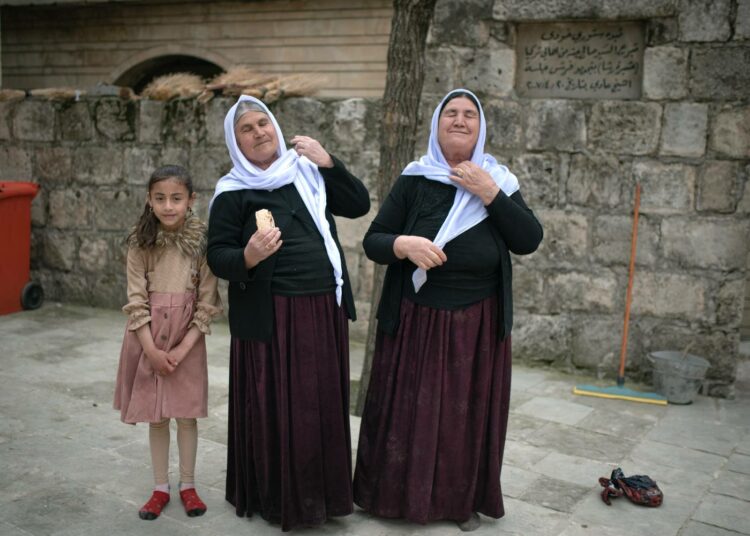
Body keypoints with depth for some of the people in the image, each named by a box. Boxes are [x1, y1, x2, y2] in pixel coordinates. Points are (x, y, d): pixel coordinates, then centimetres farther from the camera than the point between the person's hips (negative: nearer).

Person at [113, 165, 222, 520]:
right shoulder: (141, 243, -5)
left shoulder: (202, 242, -8)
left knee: (186, 414, 7)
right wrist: (152, 350, -13)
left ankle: (187, 485, 24)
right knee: (155, 416, 9)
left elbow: (206, 303, -7)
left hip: (187, 337, -1)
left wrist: (182, 349, -12)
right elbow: (136, 300, -6)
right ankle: (160, 488, 23)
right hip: (148, 336, 1)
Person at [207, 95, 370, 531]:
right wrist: (248, 257, -27)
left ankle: (321, 490, 26)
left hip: (324, 309, 4)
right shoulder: (233, 192, -2)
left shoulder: (307, 171, 10)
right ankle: (278, 495, 17)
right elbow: (217, 256, -6)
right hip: (272, 315, -4)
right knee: (276, 405, 1)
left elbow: (360, 205, 5)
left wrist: (328, 163, -6)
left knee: (323, 401, 10)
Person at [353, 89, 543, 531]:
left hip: (477, 326, 1)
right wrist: (404, 245, -25)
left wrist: (489, 195, -17)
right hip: (417, 322, -1)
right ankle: (401, 495, 25)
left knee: (469, 414, 10)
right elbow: (372, 241, -4)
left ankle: (465, 499, 28)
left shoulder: (498, 180, 2)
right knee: (408, 411, 6)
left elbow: (529, 241, -8)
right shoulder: (414, 181, -2)